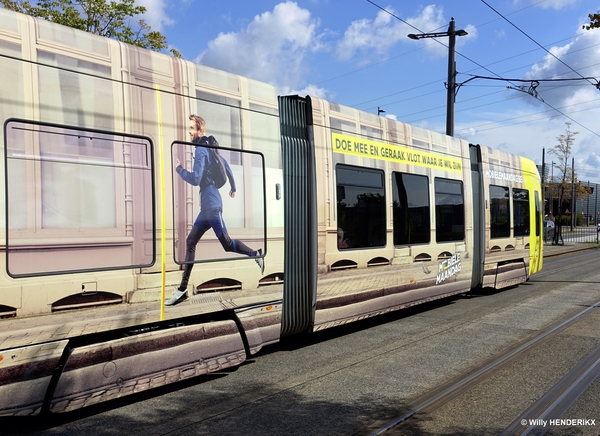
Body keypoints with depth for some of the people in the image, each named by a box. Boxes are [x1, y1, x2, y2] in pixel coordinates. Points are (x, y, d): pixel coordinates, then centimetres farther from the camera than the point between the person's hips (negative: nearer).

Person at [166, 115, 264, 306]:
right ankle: (182, 289, 10)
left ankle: (256, 254, 15)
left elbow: (195, 179, -18)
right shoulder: (209, 147, 17)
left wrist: (179, 169, -4)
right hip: (208, 205, 10)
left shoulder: (201, 150, -10)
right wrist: (233, 187, 33)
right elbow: (226, 165, 24)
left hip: (211, 205, -10)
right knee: (190, 242, 8)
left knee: (228, 244, -5)